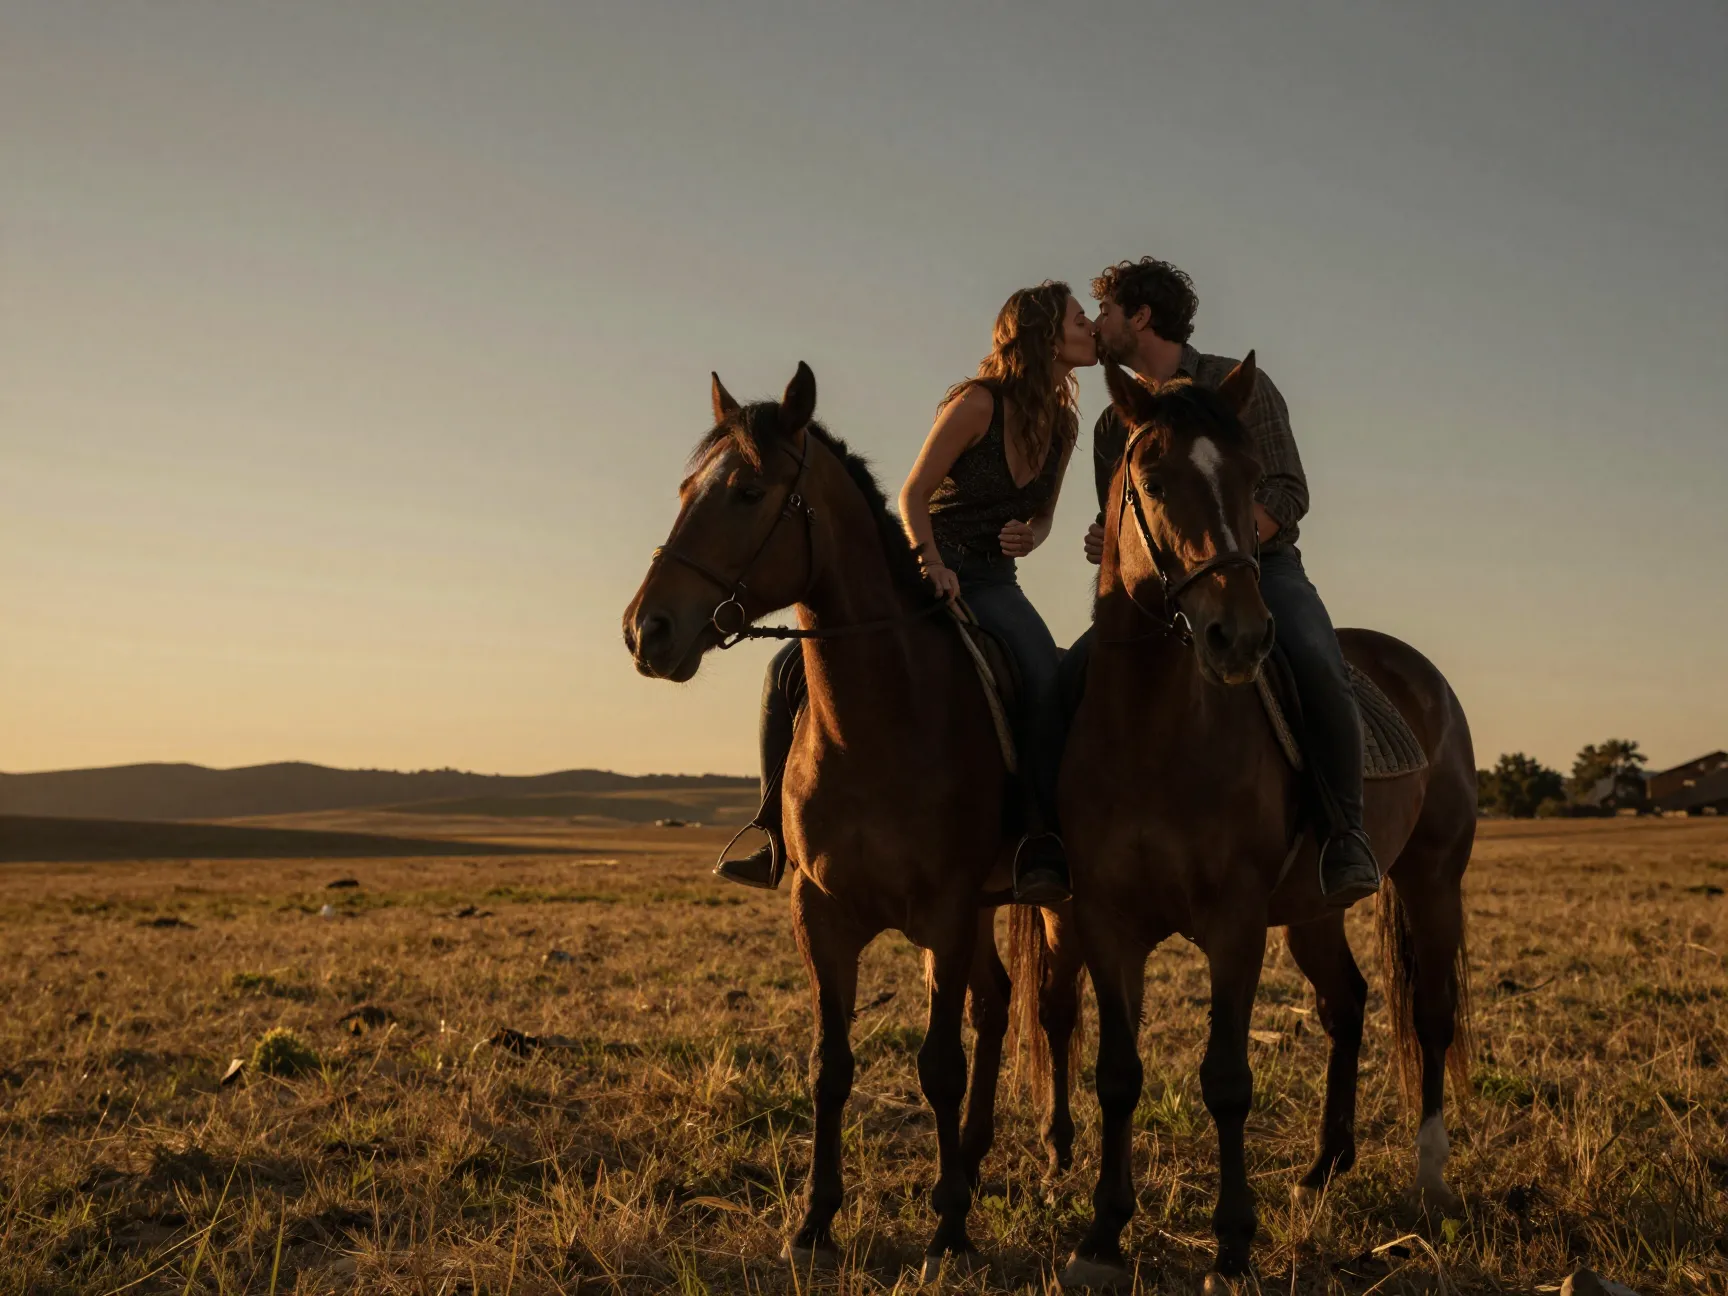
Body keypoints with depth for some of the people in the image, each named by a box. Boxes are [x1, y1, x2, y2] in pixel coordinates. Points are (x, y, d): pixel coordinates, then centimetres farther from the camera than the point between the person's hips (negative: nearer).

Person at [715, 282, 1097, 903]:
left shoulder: (1062, 421, 7)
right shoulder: (979, 402, -9)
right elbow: (913, 495, -9)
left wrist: (1027, 538, -4)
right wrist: (933, 563, -25)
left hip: (992, 583, 2)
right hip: (923, 569, -2)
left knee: (1047, 681, -31)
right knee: (792, 669, -14)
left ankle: (1042, 849, -28)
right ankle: (781, 839, 0)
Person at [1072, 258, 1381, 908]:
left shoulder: (1240, 386, 0)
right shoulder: (1114, 425, 16)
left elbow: (1286, 496, -9)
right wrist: (1107, 546, -6)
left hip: (1260, 565, -4)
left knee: (1316, 663, -34)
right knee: (1074, 675, -19)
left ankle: (1346, 831, -25)